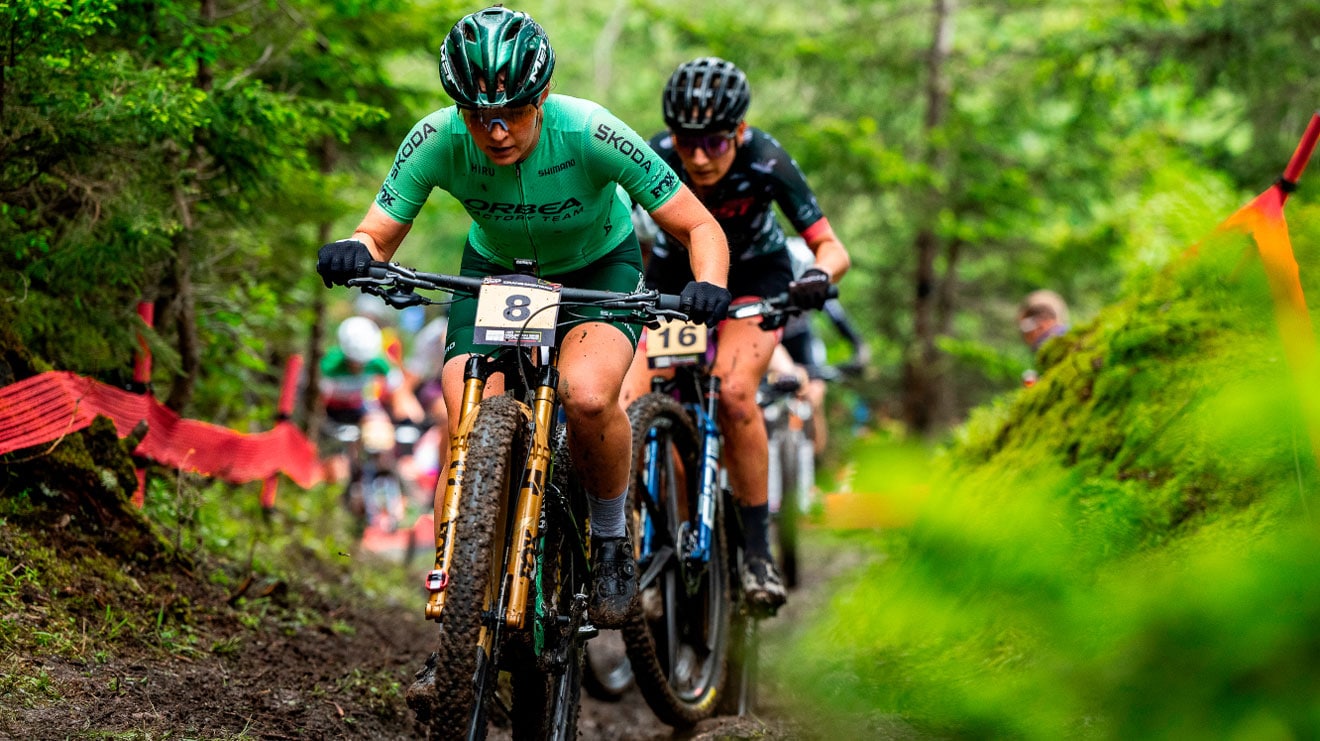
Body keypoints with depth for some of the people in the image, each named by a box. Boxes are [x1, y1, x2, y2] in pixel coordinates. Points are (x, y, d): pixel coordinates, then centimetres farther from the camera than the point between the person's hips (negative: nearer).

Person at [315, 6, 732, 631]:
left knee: (587, 396, -32)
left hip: (599, 266, -2)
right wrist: (355, 253, -44)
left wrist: (708, 286, -48)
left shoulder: (590, 134, -33)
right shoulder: (438, 140, -27)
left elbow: (700, 227, -27)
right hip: (494, 270, 2)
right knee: (468, 432, -20)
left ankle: (611, 540, -4)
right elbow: (377, 235, -19)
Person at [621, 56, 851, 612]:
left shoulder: (765, 162, -30)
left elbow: (831, 247, -27)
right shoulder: (652, 160, -28)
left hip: (755, 277, -2)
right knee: (627, 410, -18)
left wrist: (819, 276, -49)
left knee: (733, 392, -29)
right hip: (675, 277, 2)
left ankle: (757, 549, -16)